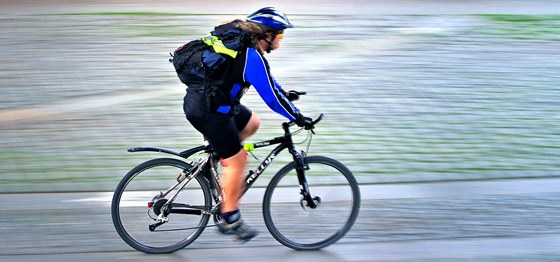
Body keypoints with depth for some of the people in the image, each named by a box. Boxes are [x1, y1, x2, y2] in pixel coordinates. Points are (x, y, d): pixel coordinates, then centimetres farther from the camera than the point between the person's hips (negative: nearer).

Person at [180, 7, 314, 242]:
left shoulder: (239, 40, 11)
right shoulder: (252, 57, -18)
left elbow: (265, 76, 27)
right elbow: (270, 97, -16)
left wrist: (284, 93, 31)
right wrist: (299, 118, -7)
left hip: (199, 100, 10)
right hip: (209, 110, -10)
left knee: (252, 123, 23)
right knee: (237, 161, 0)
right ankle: (229, 219, 9)